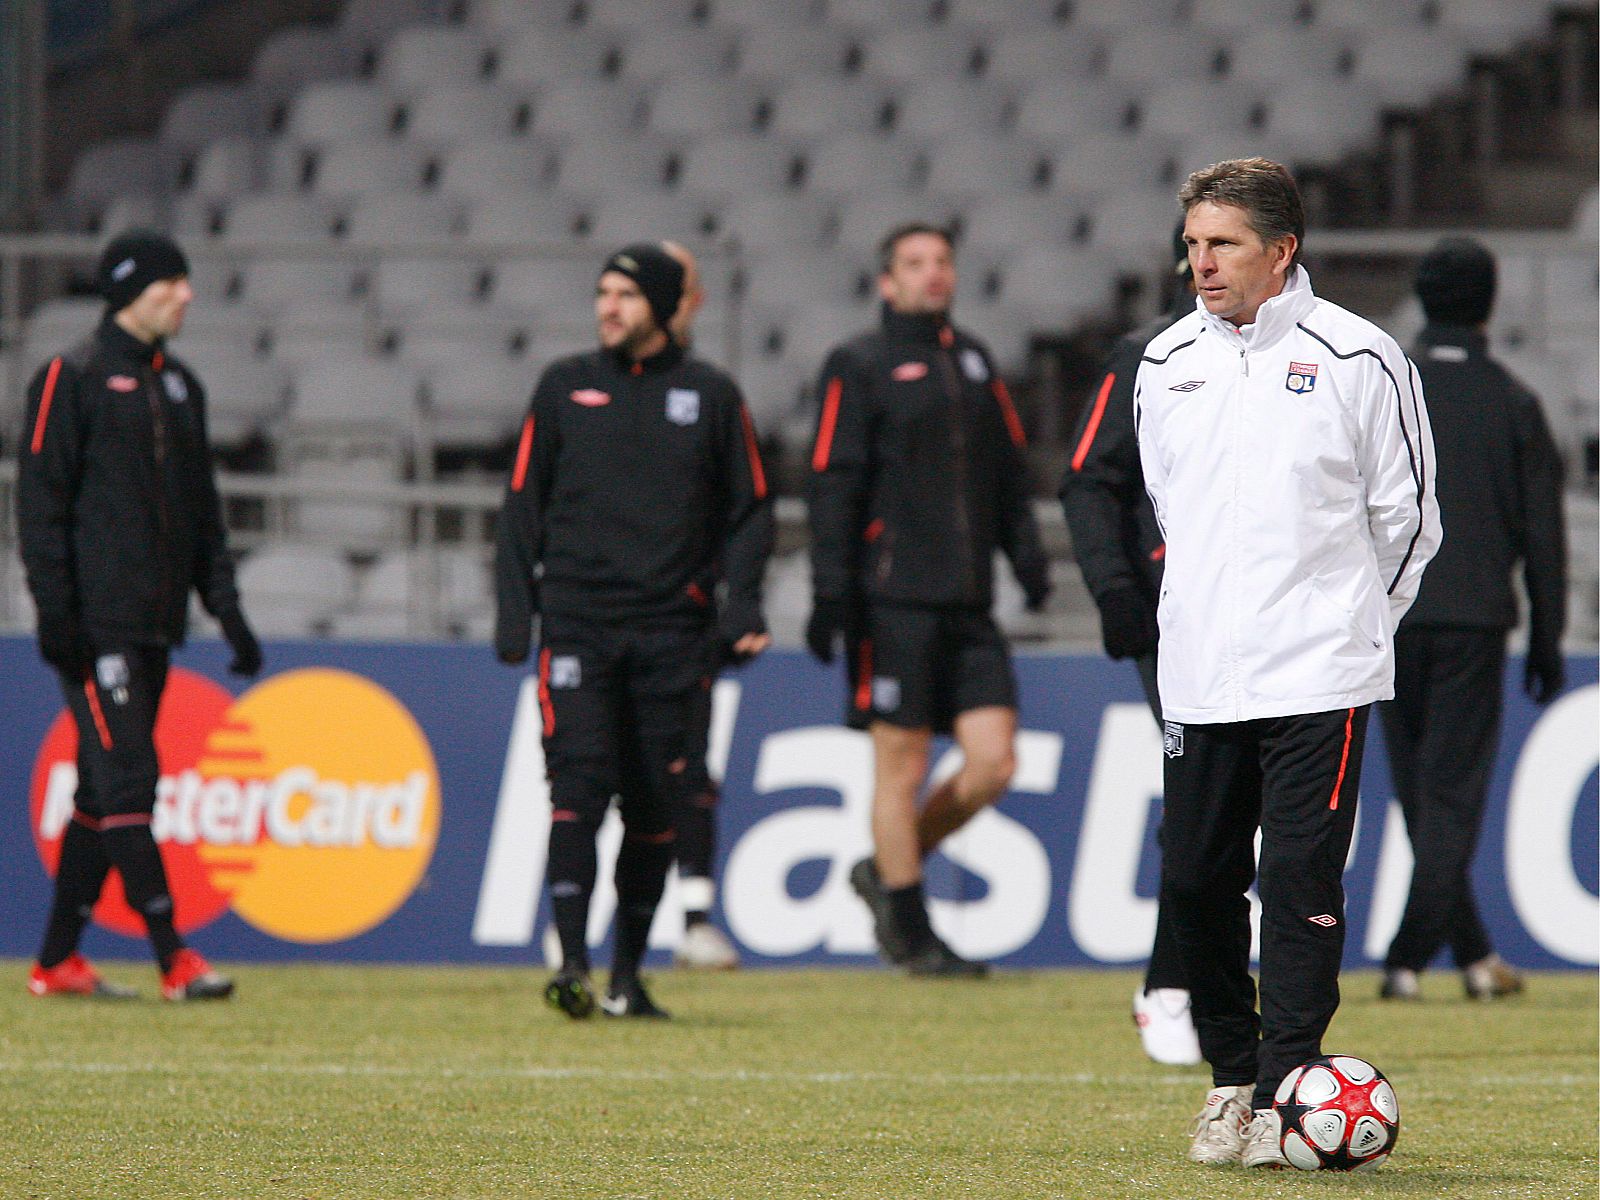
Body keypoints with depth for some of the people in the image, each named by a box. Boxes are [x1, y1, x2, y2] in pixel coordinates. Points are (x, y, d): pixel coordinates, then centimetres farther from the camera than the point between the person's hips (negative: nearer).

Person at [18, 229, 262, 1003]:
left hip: (156, 622, 8)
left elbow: (202, 509, 21)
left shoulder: (180, 387, 18)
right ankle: (172, 956, -14)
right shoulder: (72, 379, -4)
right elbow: (41, 499, -9)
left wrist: (225, 606, 12)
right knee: (126, 778, -11)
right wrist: (56, 611, -16)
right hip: (95, 621, -8)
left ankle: (57, 960, 12)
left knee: (105, 789, 8)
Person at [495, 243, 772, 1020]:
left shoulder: (709, 396, 9)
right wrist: (514, 613, 3)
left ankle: (628, 975, 13)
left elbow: (748, 511, 13)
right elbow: (523, 505, 12)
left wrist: (741, 605, -1)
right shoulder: (564, 388, 10)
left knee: (654, 806, 3)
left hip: (670, 632, 1)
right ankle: (572, 962, -19)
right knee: (579, 784, -14)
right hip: (577, 622, -1)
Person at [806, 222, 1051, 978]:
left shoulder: (973, 362, 19)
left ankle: (887, 871, 18)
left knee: (992, 763, -2)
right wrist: (830, 594, -12)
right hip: (894, 601, -6)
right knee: (901, 766, -2)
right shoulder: (860, 368, 0)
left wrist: (1025, 551, 9)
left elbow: (1007, 468, 23)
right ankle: (911, 935, 6)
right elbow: (834, 484, -5)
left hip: (968, 604, 6)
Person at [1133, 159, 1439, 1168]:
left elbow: (1406, 516, 4)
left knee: (1302, 886, -9)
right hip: (1202, 681, 5)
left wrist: (1349, 625, 8)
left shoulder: (1358, 360, -5)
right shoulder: (1167, 365, 9)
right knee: (1195, 884, 5)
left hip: (1319, 680, -5)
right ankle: (1233, 1077, 20)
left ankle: (1283, 1094, -6)